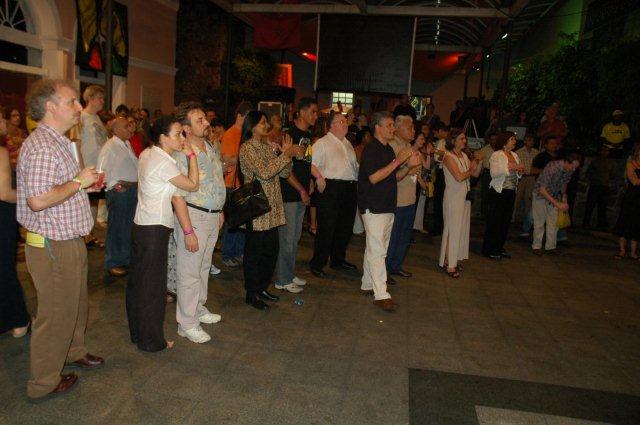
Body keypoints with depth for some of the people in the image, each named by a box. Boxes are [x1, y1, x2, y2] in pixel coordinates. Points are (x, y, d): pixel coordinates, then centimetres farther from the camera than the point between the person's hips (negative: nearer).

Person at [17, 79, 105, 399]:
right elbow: (37, 200, -31)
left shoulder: (57, 142, 13)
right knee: (55, 314, 5)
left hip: (69, 241, 10)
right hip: (52, 247, -10)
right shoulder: (41, 146, -22)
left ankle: (73, 352, 47)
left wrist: (85, 185, 8)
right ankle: (44, 382, 23)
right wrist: (78, 182, -20)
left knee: (77, 304, 25)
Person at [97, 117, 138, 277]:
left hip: (133, 189, 9)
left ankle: (126, 259, 33)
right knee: (116, 228, 1)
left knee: (130, 226, 17)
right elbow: (103, 170, -16)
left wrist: (138, 183, 12)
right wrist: (113, 186, -18)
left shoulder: (127, 144, 14)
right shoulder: (110, 146, -12)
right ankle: (112, 263, 14)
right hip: (119, 190, -8)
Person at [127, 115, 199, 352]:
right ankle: (151, 341, 14)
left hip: (140, 224, 10)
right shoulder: (164, 163, -20)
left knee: (138, 280, 17)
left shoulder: (146, 154, 8)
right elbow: (193, 185, -18)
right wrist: (191, 154, -12)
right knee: (153, 285, 1)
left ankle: (136, 331, 32)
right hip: (155, 228, -10)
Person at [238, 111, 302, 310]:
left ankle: (262, 288, 30)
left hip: (273, 208, 8)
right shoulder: (246, 148, -10)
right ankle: (252, 294, 15)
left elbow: (284, 173, 10)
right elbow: (264, 172, -22)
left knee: (271, 250, 14)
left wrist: (288, 154, -6)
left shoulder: (268, 146, 14)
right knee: (254, 252, 2)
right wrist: (286, 155, -18)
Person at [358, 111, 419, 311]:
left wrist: (409, 166, 3)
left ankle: (367, 284, 25)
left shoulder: (389, 150, 16)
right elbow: (374, 178, -22)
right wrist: (397, 161, -22)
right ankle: (381, 295, -6)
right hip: (374, 207, -9)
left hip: (387, 207, 9)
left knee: (376, 249, 14)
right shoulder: (371, 149, -12)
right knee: (377, 251, -8)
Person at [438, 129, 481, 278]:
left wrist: (478, 162, -6)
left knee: (462, 228, 10)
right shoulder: (448, 157, -12)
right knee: (453, 229, -5)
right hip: (453, 197, -8)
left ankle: (452, 260, 20)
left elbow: (476, 174, 12)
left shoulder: (464, 156, 12)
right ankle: (450, 265, 2)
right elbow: (459, 177, -21)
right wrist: (471, 169, -4)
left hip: (465, 196, 8)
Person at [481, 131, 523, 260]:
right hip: (498, 191, -7)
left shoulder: (515, 155, 14)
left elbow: (517, 175, 19)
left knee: (506, 221, 10)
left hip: (511, 191, 7)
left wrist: (520, 171, -3)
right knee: (494, 221, -3)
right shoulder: (496, 155, -7)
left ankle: (499, 248, 21)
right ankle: (489, 250, 5)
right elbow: (494, 173, -19)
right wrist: (509, 168, -24)